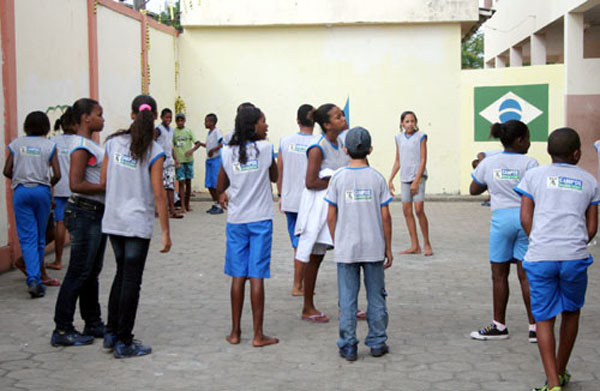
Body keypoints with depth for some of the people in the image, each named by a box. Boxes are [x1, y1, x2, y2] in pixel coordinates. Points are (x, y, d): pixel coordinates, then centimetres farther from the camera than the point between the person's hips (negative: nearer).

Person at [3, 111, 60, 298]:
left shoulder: (16, 144, 4)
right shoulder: (49, 145, 1)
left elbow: (7, 171, 3)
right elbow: (57, 175, -4)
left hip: (21, 191, 0)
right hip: (42, 191, 0)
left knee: (27, 238, -1)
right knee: (40, 238, 11)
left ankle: (33, 279, -16)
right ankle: (37, 279, 19)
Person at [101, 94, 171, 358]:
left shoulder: (113, 142, 2)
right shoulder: (154, 152, -11)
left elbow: (103, 182, 5)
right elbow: (158, 193, -13)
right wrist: (165, 231, -9)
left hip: (112, 220, 5)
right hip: (138, 223, -5)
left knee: (122, 274, 20)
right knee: (131, 281, 3)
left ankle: (112, 333, 27)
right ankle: (123, 343, 9)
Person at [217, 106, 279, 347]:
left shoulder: (227, 153, 0)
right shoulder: (265, 149, -6)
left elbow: (220, 187, 8)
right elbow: (274, 177, 10)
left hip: (235, 221, 3)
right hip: (260, 219, -2)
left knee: (238, 276, 8)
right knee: (257, 276, -1)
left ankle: (235, 332, 14)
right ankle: (258, 335, 3)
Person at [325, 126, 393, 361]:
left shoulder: (338, 178, -4)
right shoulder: (377, 178, -3)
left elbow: (331, 216, -2)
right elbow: (385, 217, -2)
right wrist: (388, 248, 6)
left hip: (346, 248, 0)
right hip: (374, 247, 0)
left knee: (347, 299, 5)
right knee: (376, 296, 11)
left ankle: (348, 347, 8)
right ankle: (377, 343, 17)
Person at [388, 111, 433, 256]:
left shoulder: (421, 137, -4)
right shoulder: (399, 138, 11)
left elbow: (423, 160, -7)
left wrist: (416, 181, -14)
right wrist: (390, 179, 12)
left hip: (418, 176, -5)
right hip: (405, 178, 5)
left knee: (419, 210, -12)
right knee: (406, 210, 2)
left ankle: (427, 245, -1)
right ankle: (414, 246, 9)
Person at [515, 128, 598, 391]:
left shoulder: (534, 176, 8)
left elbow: (526, 218, 3)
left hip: (540, 257, -1)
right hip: (574, 256, 1)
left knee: (544, 319, 6)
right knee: (571, 312, 22)